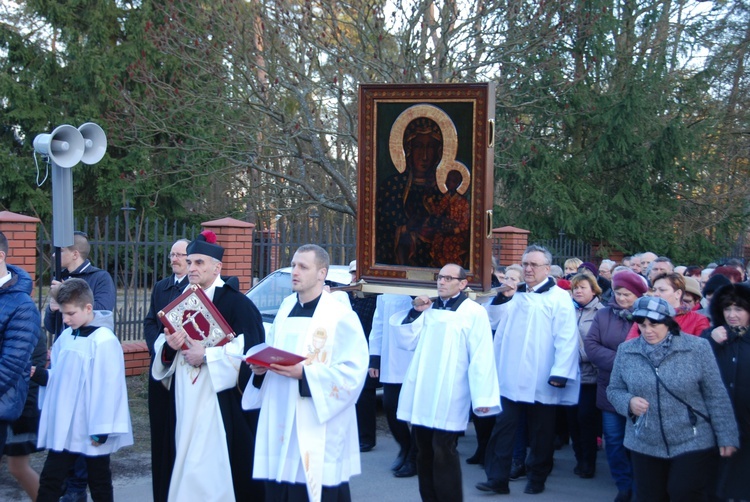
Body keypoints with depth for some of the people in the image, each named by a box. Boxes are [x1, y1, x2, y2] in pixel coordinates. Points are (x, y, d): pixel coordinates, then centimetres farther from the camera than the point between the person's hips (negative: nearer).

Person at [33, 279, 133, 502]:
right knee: (49, 482, 7)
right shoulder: (65, 337, 6)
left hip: (92, 430, -6)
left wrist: (101, 428, -15)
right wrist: (39, 374, -5)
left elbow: (108, 388, -17)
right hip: (63, 428, 7)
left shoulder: (104, 341, -17)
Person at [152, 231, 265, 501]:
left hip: (219, 400, -7)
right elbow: (161, 346, 15)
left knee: (215, 465, -7)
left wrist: (206, 355, -19)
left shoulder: (236, 302, -7)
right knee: (188, 460, 8)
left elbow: (249, 348, -17)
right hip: (186, 400, 7)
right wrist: (169, 346, -8)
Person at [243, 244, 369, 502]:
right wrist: (260, 367, -2)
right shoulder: (285, 310, 13)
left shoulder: (341, 316, -8)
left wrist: (304, 374, -21)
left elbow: (354, 372, -15)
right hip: (279, 425, 6)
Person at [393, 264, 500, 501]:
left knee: (443, 452, -6)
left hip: (448, 398, -6)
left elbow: (481, 357, -11)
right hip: (422, 395, 6)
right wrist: (415, 313, -1)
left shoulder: (474, 312, -5)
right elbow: (407, 342, 13)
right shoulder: (428, 308, 16)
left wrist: (482, 396, -17)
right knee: (424, 452, 11)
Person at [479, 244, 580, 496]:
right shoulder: (513, 294, 15)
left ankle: (536, 478, 21)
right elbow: (493, 322, 13)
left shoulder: (559, 297, -5)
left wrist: (560, 372, -19)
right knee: (503, 428, 3)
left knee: (540, 432, 8)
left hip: (540, 381, -4)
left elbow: (566, 339, -12)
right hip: (510, 378, 5)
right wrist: (502, 297, -2)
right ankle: (497, 478, 7)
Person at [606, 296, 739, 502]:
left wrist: (727, 437, -5)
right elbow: (614, 390, 8)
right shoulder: (626, 351, 1)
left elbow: (717, 397, -5)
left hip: (693, 445, -3)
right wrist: (628, 402, -14)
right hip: (644, 446, 3)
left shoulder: (697, 348, -7)